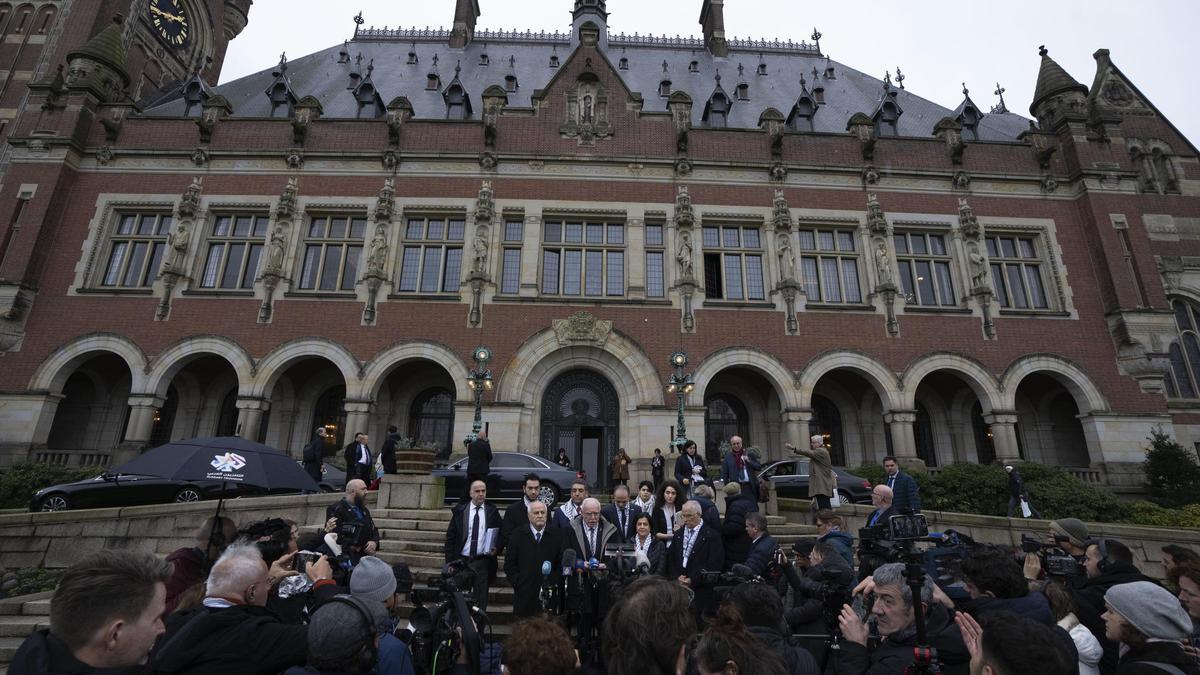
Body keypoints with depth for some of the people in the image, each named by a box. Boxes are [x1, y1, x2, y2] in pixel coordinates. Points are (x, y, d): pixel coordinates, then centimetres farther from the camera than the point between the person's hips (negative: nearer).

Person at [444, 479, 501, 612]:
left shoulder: (492, 511, 2)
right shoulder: (460, 510, 0)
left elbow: (500, 534, 9)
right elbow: (450, 536, 2)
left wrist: (496, 548, -8)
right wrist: (449, 561, -3)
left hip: (482, 561, 0)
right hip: (461, 560, 1)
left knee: (480, 598, 3)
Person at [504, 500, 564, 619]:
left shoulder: (557, 534, 3)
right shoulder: (518, 534, 4)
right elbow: (509, 564, 5)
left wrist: (554, 582, -6)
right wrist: (517, 583, -3)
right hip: (524, 595, 0)